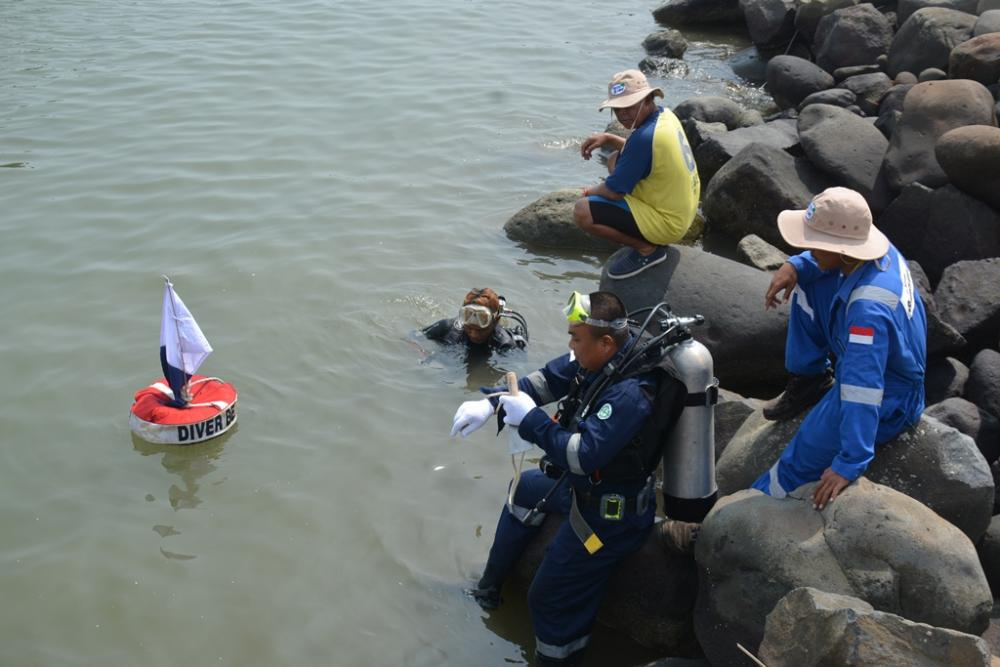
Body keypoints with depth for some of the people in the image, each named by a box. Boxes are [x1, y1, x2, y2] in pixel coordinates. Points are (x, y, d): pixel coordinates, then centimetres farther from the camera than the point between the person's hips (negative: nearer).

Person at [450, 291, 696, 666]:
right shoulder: (600, 358, -8)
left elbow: (584, 456, -36)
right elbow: (547, 379, 2)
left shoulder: (629, 395, -35)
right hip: (584, 486, 10)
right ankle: (487, 589, 42)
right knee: (525, 488, 30)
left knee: (550, 600, -2)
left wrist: (531, 419, -26)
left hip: (608, 516, -10)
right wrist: (490, 405, -7)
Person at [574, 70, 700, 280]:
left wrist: (591, 191, 1)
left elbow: (614, 191, -21)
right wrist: (608, 139, 5)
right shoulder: (665, 116, 0)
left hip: (667, 224, -10)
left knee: (582, 212, -20)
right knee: (616, 160, 22)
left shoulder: (645, 136, -28)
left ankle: (647, 249, -5)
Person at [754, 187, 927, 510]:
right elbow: (822, 262, 9)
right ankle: (811, 378, 18)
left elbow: (863, 391, -42)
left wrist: (849, 465, -40)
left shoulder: (868, 310, -41)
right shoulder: (870, 246, -16)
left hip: (887, 399, -9)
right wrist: (795, 266, -11)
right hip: (867, 357, 9)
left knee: (796, 465, -22)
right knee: (806, 282, 7)